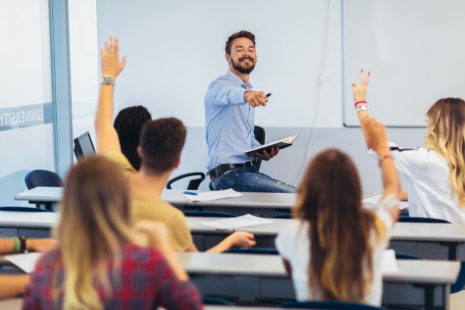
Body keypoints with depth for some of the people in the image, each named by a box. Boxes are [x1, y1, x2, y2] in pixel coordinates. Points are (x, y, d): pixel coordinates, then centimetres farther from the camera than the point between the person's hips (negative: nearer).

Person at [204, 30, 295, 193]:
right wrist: (245, 94, -53)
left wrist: (262, 152, 10)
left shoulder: (250, 95, 23)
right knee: (293, 195, -23)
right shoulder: (219, 85, -5)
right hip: (229, 173, -9)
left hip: (248, 170, 9)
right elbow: (229, 94, -31)